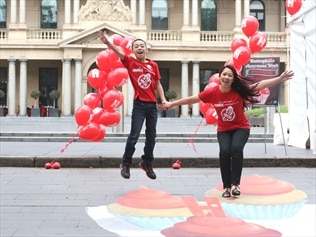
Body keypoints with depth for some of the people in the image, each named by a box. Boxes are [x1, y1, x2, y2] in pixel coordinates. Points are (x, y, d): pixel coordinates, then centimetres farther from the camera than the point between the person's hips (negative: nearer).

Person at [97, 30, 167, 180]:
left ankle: (147, 164, 28)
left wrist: (163, 99, 0)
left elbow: (158, 85, 11)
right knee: (134, 136, -4)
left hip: (152, 105, 4)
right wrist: (107, 42, -37)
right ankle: (126, 164, 11)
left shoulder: (153, 65, 6)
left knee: (151, 136, 12)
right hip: (139, 104, -4)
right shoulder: (130, 62, -3)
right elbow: (119, 52, -20)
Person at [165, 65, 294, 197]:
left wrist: (280, 79, -28)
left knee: (236, 148, -29)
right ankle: (226, 186, -10)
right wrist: (172, 104, 3)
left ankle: (235, 184, -21)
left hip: (241, 127, -1)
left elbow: (261, 84, -19)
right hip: (223, 130, 1)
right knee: (224, 151, -24)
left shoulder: (239, 90, -17)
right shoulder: (212, 92, -14)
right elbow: (192, 99, -4)